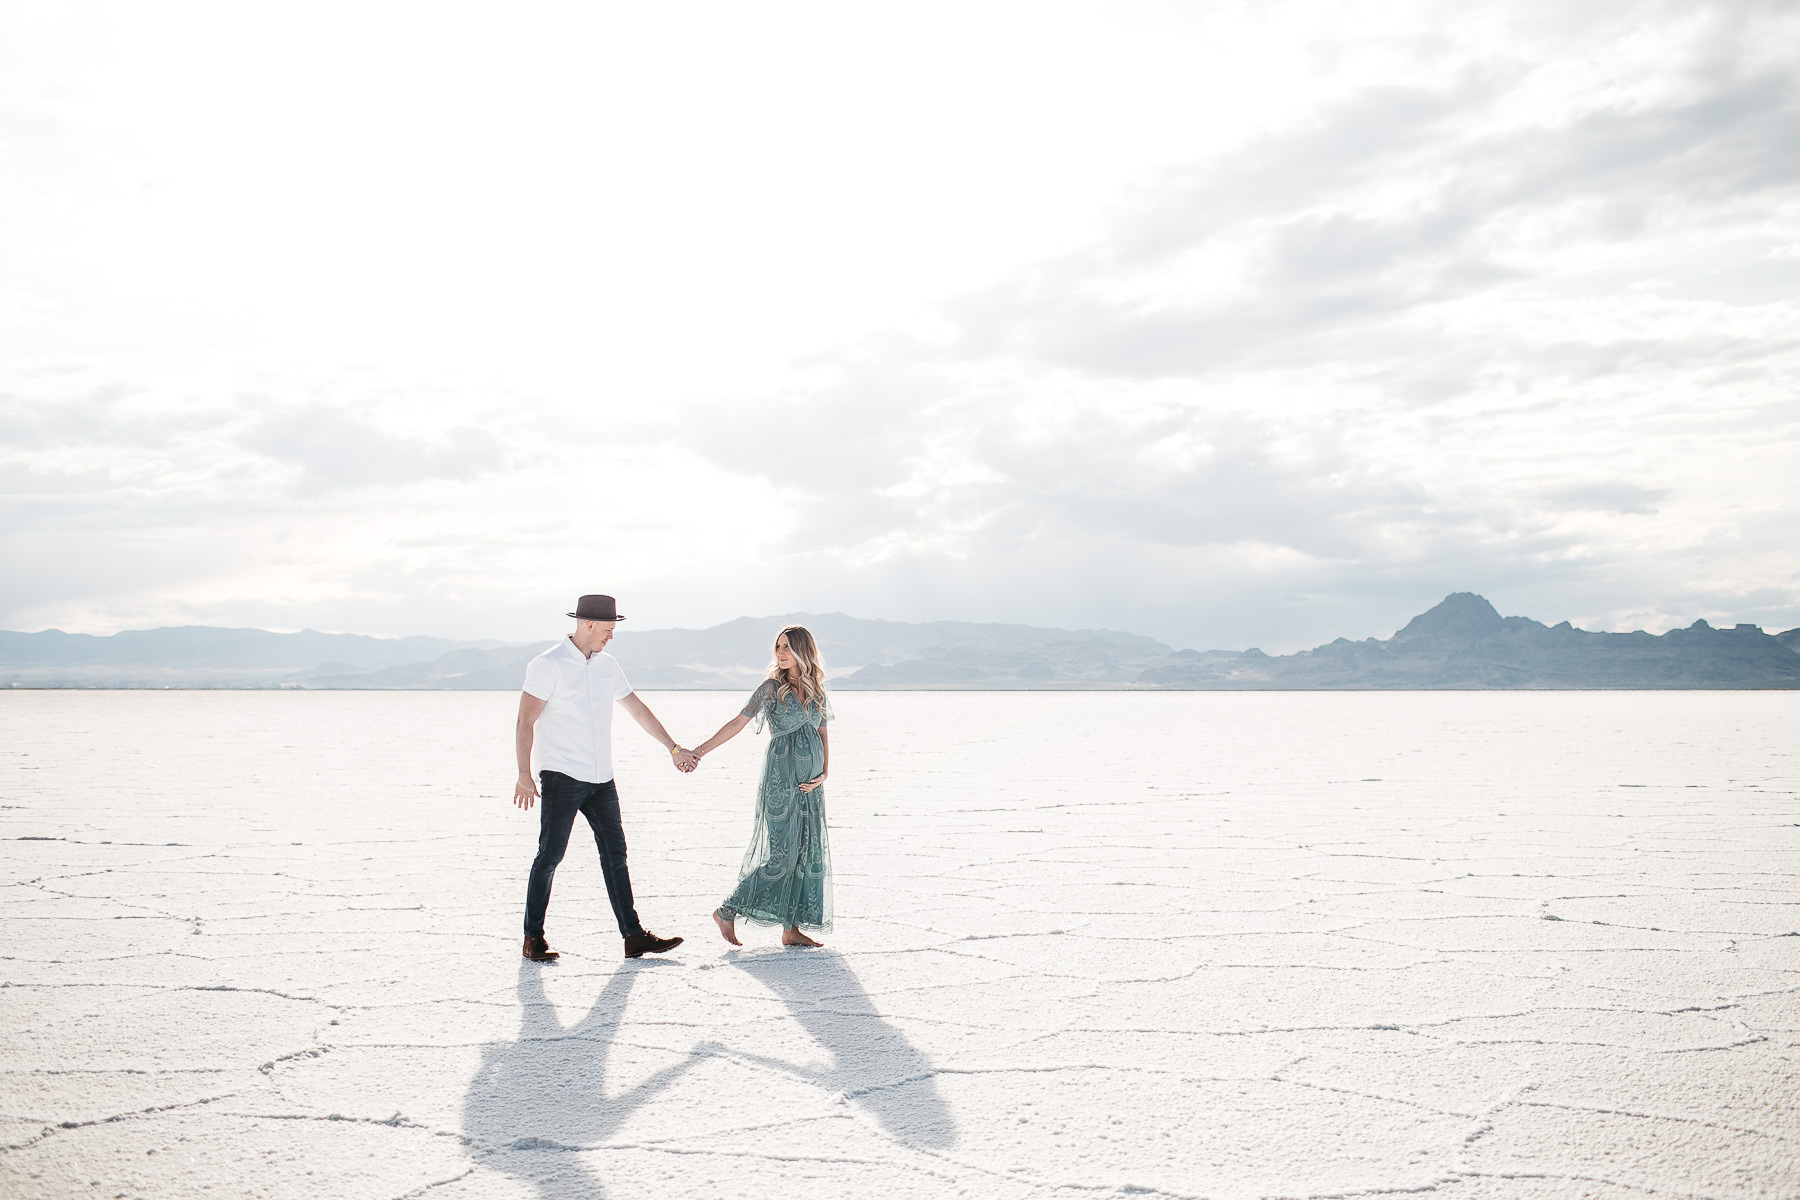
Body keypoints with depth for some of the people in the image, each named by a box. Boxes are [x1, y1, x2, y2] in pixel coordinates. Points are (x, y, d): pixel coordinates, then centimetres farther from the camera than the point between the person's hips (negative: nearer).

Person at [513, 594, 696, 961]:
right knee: (550, 854, -4)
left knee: (615, 854, 5)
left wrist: (674, 749, 24)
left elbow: (638, 710, 22)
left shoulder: (607, 665, 13)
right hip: (562, 776, -6)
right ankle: (533, 938, 7)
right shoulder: (548, 665, -7)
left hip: (601, 779, 7)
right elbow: (525, 721, -10)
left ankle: (633, 936, 7)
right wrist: (524, 775, -17)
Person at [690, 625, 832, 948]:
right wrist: (700, 750, -10)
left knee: (808, 851, 2)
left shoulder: (817, 691, 10)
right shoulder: (771, 688, -4)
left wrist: (824, 773, 2)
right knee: (780, 853, -9)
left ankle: (792, 928, 7)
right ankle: (727, 912, 2)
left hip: (810, 784, 6)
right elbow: (738, 723, -4)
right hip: (781, 778, -6)